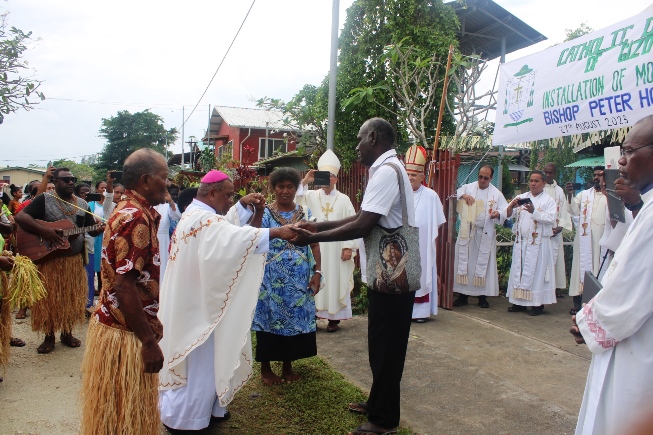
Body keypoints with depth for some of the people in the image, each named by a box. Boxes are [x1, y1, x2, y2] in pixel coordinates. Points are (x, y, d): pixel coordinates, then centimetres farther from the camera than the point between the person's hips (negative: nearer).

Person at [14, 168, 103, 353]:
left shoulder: (82, 204, 9)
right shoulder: (44, 200, -5)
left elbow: (92, 229, 9)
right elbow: (20, 217, -15)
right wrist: (43, 230, -26)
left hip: (74, 259, 4)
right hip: (48, 258, -3)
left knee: (71, 297, 9)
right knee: (48, 298, 2)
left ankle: (67, 333, 23)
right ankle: (49, 337, 17)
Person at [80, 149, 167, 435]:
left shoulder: (131, 212, 10)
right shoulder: (136, 218, -20)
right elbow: (124, 287, -25)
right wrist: (149, 341, -21)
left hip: (114, 324, 9)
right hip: (126, 336, -9)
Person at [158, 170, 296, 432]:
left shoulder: (197, 213, 9)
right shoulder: (203, 220, -25)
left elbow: (227, 224, 18)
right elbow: (236, 236, -39)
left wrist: (244, 204, 4)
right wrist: (277, 232, -41)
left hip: (194, 298, 11)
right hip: (197, 302, -11)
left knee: (206, 357, 20)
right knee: (199, 360, 3)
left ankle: (203, 409, 34)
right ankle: (182, 418, 18)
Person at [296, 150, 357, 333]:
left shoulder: (344, 199, 2)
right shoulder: (311, 196, 6)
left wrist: (349, 246, -8)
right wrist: (305, 181, -14)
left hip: (336, 250, -1)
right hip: (314, 248, 1)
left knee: (335, 282, 4)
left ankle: (333, 318, 13)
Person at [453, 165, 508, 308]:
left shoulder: (496, 193, 6)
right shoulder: (468, 188, 7)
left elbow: (505, 210, 4)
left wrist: (498, 214, -19)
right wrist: (463, 195, -14)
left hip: (485, 234, 0)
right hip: (467, 232, 1)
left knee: (483, 263, 2)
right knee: (464, 262, 1)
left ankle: (482, 296, 12)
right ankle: (463, 295, 8)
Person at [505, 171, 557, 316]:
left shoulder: (548, 200, 1)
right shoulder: (521, 197, 11)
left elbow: (551, 219, -13)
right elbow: (508, 214, 2)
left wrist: (534, 211, -27)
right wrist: (511, 206, -20)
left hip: (538, 243, -4)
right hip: (520, 241, 4)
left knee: (536, 271, -2)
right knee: (519, 270, 7)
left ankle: (537, 304, 6)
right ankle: (519, 302, 15)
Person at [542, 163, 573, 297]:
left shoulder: (560, 191, 14)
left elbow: (564, 211, 10)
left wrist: (560, 227, -5)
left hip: (556, 232, 3)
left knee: (555, 258, 2)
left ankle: (557, 287, 6)